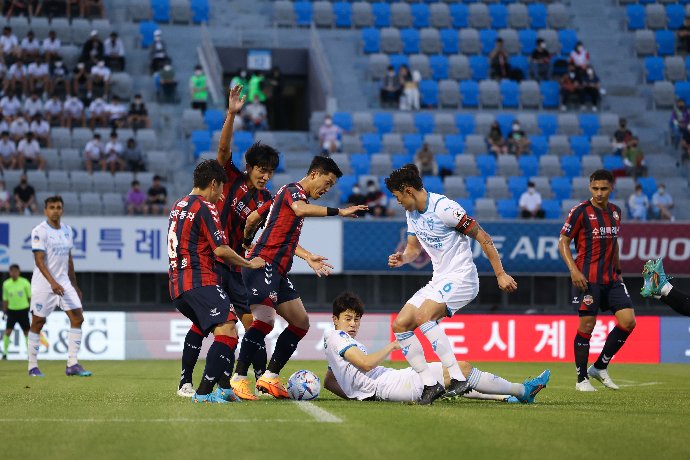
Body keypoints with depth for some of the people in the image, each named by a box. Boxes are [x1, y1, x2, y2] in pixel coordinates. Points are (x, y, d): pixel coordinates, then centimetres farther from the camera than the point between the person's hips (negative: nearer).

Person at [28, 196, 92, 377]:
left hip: (64, 282, 6)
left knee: (77, 317, -6)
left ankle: (72, 365, -5)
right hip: (43, 284, -6)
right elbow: (39, 261, -18)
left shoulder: (67, 230, 10)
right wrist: (53, 283, -29)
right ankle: (32, 367, 10)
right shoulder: (39, 231, -11)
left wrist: (74, 286, 18)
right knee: (38, 323, 0)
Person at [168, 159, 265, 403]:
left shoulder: (178, 206, 22)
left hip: (177, 287, 10)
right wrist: (249, 263, 2)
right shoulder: (205, 208, -6)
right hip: (200, 282, -10)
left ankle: (224, 388, 6)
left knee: (226, 334, 16)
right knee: (227, 332, -19)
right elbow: (220, 250, -12)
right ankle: (204, 392, -27)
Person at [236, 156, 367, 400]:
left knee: (301, 322, 9)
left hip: (278, 272, 11)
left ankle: (270, 377, 11)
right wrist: (338, 211, -32)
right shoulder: (293, 189, -6)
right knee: (265, 319, -21)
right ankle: (237, 379, -17)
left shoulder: (291, 194, 23)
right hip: (264, 265, -11)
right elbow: (300, 209, -30)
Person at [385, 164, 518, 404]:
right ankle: (430, 384, -2)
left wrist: (501, 274, -16)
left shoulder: (444, 208, -18)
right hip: (438, 281, 10)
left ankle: (458, 379, -31)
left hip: (461, 277, -10)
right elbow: (414, 247, 22)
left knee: (423, 317, -31)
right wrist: (402, 258, -2)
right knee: (400, 325, 0)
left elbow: (483, 238, -15)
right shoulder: (412, 213, 9)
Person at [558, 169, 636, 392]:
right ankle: (582, 378, 9)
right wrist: (573, 269, -17)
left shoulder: (615, 212, 11)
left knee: (628, 321, -3)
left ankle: (600, 367, 11)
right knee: (587, 326, -4)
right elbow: (563, 242, -6)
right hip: (588, 279, -6)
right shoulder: (581, 211, -7)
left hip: (611, 278, 6)